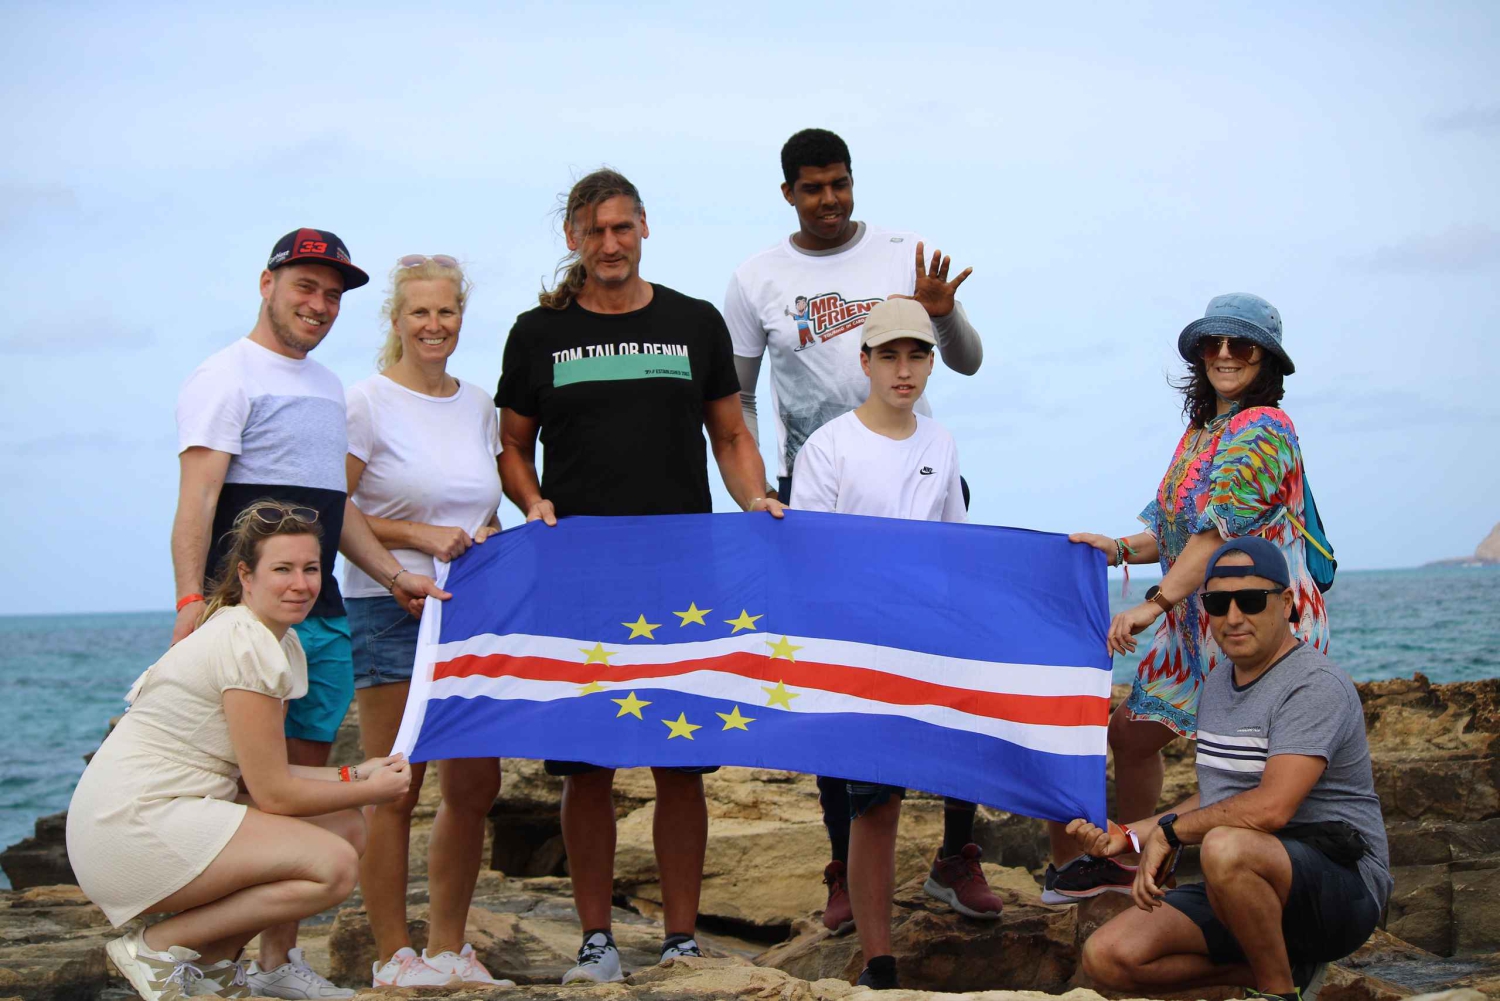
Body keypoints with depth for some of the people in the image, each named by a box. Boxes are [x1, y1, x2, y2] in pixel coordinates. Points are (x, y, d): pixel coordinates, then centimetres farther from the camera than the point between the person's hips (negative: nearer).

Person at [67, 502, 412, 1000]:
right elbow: (273, 792, -14)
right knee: (334, 865, -19)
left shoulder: (283, 643, 13)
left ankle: (212, 958, 11)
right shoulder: (248, 647, -17)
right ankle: (155, 948, -7)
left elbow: (264, 772, 12)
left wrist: (353, 775, 4)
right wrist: (369, 791, -3)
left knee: (347, 829, 5)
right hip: (128, 830, -10)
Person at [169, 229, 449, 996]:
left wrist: (392, 574, 16)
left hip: (323, 615, 8)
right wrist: (191, 600, -23)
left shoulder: (326, 387, 22)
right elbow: (197, 497, -13)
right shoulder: (230, 376, -3)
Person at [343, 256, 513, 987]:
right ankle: (393, 955, 6)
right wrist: (420, 535, -15)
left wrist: (488, 536, 2)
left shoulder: (479, 406, 13)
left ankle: (449, 948, 19)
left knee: (476, 787, 7)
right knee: (395, 790, -4)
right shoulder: (367, 403, -5)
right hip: (390, 607, -6)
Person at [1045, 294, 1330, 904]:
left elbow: (1220, 530, -24)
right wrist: (1120, 549, 1)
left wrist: (1155, 604, -29)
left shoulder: (1261, 429, -15)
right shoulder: (1201, 432, 14)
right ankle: (1126, 864, 33)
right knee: (1133, 732, 16)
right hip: (1196, 622, 10)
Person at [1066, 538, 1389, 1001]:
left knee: (1226, 848, -39)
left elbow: (1271, 807, -26)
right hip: (1244, 885, 8)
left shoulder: (1316, 686, -15)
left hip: (1342, 884, -8)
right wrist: (1130, 834, 14)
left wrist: (1171, 830, -14)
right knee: (1107, 957, -9)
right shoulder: (1218, 684, 15)